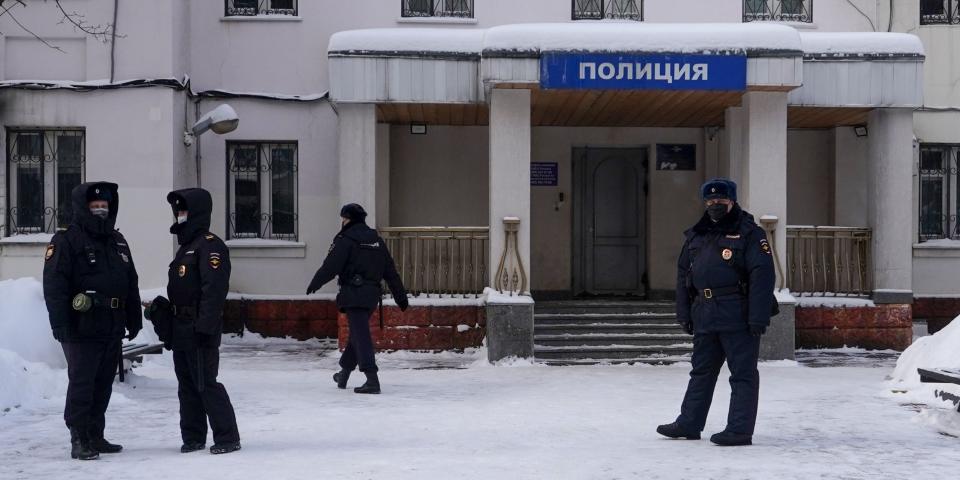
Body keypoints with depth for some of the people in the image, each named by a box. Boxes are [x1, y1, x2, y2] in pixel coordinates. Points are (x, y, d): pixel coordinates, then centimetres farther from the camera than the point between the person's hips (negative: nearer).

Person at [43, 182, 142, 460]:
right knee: (81, 385, -5)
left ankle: (96, 437, 21)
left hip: (112, 330, 7)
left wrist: (134, 319, 17)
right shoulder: (66, 242, -7)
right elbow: (54, 288, -13)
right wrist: (61, 325, -19)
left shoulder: (117, 242, 16)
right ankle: (80, 441, 1)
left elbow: (131, 285, 21)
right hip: (81, 330, -7)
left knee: (103, 385, 12)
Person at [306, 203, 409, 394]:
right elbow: (391, 272, 14)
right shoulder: (377, 240, 14)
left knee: (360, 335, -9)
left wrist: (314, 284, 5)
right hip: (372, 295, 8)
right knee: (357, 332, 20)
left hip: (354, 295, -8)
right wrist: (401, 297, 17)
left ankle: (372, 380, -18)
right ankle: (344, 373, 35)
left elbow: (330, 267, -11)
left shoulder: (345, 240, -9)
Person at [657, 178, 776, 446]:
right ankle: (689, 424, 23)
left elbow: (762, 277, -12)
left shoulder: (749, 234, -6)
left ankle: (740, 430, 4)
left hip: (738, 317, -7)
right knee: (701, 371, 15)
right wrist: (684, 313, 14)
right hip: (705, 317, 7)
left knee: (743, 373, 0)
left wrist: (758, 318, -18)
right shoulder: (696, 236, 15)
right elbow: (683, 275, 19)